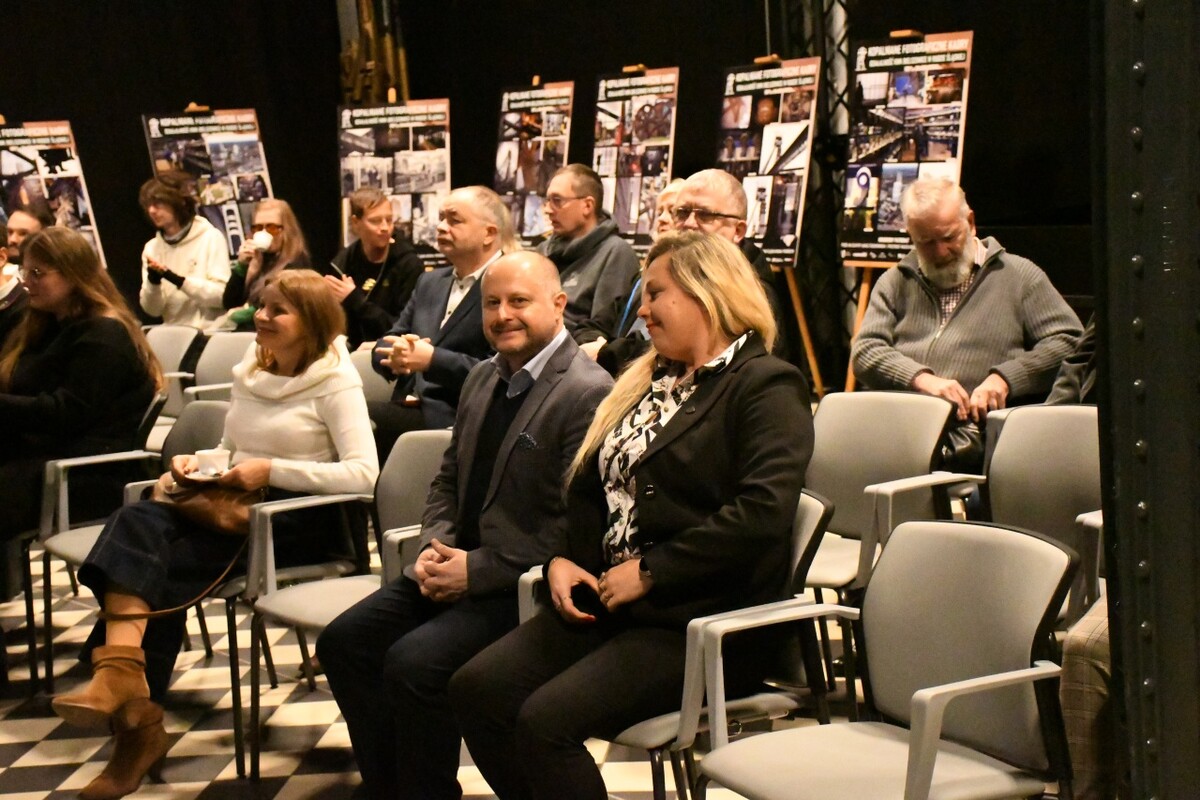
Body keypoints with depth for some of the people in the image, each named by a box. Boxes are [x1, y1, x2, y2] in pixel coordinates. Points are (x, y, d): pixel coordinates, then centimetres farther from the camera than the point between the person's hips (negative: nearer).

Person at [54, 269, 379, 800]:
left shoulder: (334, 381, -6)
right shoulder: (250, 374, 17)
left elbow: (365, 474, -17)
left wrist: (272, 471, -22)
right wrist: (196, 461, 3)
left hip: (296, 520, -7)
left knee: (158, 568, -28)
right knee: (138, 521, -26)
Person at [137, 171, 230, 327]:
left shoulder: (210, 238, -1)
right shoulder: (152, 247, 9)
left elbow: (222, 295, -10)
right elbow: (152, 310, 6)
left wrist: (176, 279, -17)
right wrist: (153, 281, -12)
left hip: (211, 331, -3)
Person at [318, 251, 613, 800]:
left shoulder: (588, 394, -16)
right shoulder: (483, 379, 12)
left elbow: (578, 526, -20)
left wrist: (477, 570, -19)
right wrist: (434, 547, -2)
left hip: (526, 587, -9)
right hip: (461, 565, 9)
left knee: (412, 663, -25)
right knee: (343, 641, -2)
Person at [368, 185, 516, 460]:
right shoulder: (430, 282, 19)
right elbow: (385, 344, 15)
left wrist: (431, 360, -20)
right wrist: (396, 356, -8)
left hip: (457, 420, -7)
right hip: (408, 410, 7)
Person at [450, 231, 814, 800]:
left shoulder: (765, 387, -7)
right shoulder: (647, 380, 21)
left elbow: (762, 515, -21)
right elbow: (588, 489, 25)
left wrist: (650, 573, -17)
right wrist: (562, 559, 5)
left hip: (696, 623, -8)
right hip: (605, 601, 8)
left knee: (545, 720, -25)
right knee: (475, 689, -10)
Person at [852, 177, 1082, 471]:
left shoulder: (1018, 275, 17)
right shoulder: (895, 283, 25)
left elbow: (1068, 341, 8)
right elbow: (865, 352, 12)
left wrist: (1005, 379, -7)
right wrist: (922, 379, -8)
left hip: (974, 429, -3)